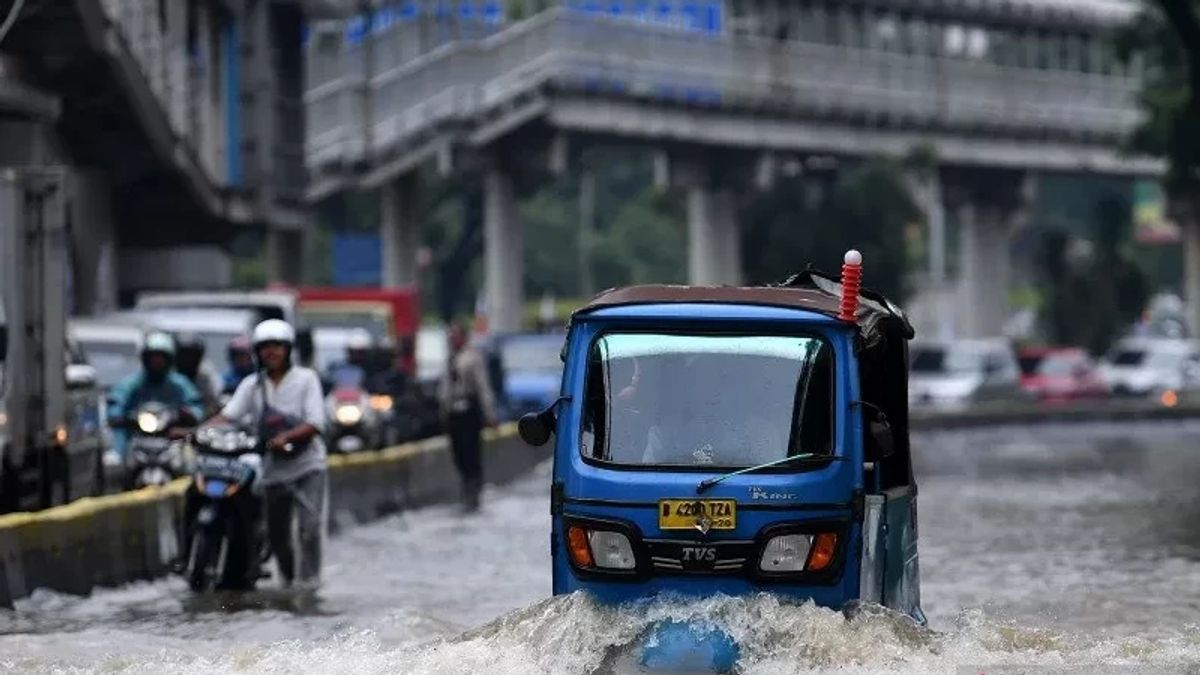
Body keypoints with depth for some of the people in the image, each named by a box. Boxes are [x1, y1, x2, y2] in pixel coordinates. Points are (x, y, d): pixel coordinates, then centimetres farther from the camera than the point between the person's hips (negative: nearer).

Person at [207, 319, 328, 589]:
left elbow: (315, 424, -9)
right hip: (273, 469, 3)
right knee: (277, 535, 10)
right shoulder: (252, 385, 9)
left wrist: (286, 437, -26)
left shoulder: (306, 379, 0)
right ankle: (289, 579, 31)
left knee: (310, 526, -19)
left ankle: (308, 582, -15)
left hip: (307, 465, -3)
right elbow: (229, 415, -4)